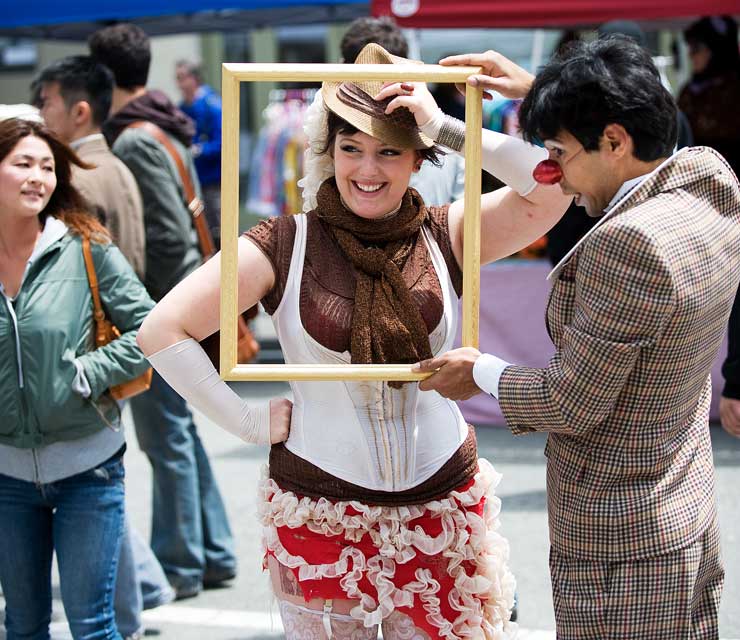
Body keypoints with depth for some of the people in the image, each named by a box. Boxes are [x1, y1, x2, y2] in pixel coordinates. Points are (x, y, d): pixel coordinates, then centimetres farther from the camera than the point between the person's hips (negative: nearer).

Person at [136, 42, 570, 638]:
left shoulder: (446, 235, -3)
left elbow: (552, 189, -18)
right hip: (319, 515, -1)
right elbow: (163, 329, -9)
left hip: (442, 509, 1)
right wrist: (248, 422, -9)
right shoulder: (285, 245, -7)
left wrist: (446, 128, -18)